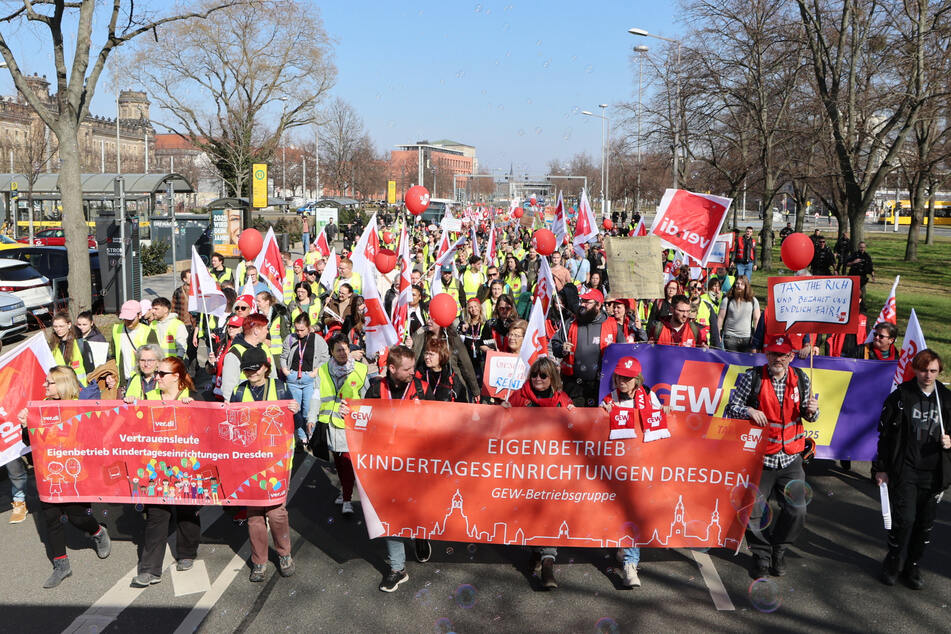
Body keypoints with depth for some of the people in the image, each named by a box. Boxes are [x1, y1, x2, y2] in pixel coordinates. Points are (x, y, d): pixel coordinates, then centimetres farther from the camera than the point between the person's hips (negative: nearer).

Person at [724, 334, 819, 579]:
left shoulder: (801, 379, 3)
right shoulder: (752, 377, -7)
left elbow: (806, 415, 14)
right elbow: (731, 408, -2)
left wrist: (812, 411, -9)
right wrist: (748, 410, -22)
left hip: (790, 458, 3)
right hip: (759, 455, -2)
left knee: (797, 510, 2)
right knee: (753, 509, 2)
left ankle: (778, 549, 29)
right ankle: (761, 554, 26)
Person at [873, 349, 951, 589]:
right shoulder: (900, 396, -4)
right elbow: (884, 433, -1)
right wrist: (881, 467, -2)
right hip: (905, 469, -3)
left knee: (926, 523, 9)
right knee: (905, 518, -10)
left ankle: (913, 566, 28)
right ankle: (892, 561, 13)